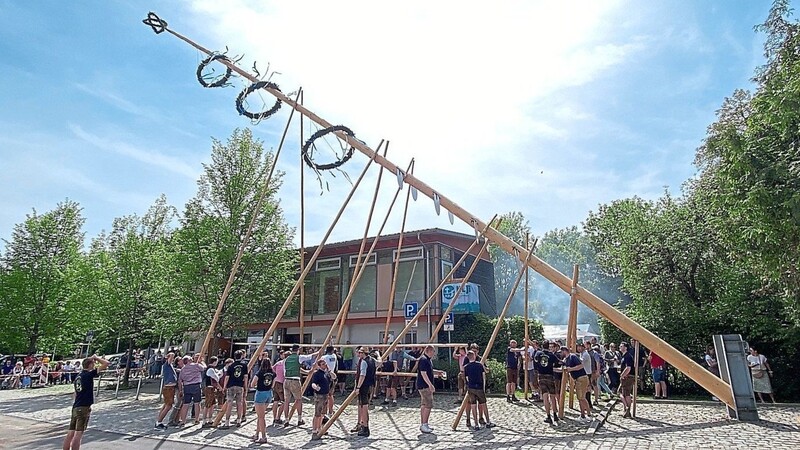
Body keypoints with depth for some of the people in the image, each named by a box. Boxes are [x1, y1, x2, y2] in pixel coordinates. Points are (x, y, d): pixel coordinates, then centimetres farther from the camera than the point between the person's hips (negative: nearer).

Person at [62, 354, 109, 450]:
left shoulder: (78, 376, 15)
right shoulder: (89, 374, -10)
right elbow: (106, 364, -16)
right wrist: (95, 357, -1)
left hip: (75, 407, 8)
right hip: (84, 407, -8)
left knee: (70, 433, 10)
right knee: (78, 434, -7)